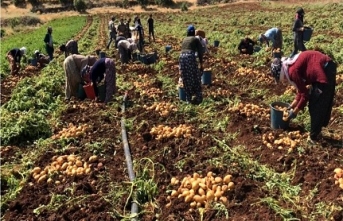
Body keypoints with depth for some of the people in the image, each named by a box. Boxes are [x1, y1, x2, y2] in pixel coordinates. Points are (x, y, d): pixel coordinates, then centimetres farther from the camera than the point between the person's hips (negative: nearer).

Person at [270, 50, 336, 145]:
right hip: (326, 69, 10)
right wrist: (293, 105, 20)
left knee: (317, 106, -1)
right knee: (323, 105, 18)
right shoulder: (292, 66, 10)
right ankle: (316, 132, 30)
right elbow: (302, 89, 18)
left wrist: (295, 112, -3)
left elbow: (305, 94, -13)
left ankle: (314, 137, 8)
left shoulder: (292, 71, -19)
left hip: (325, 71, -10)